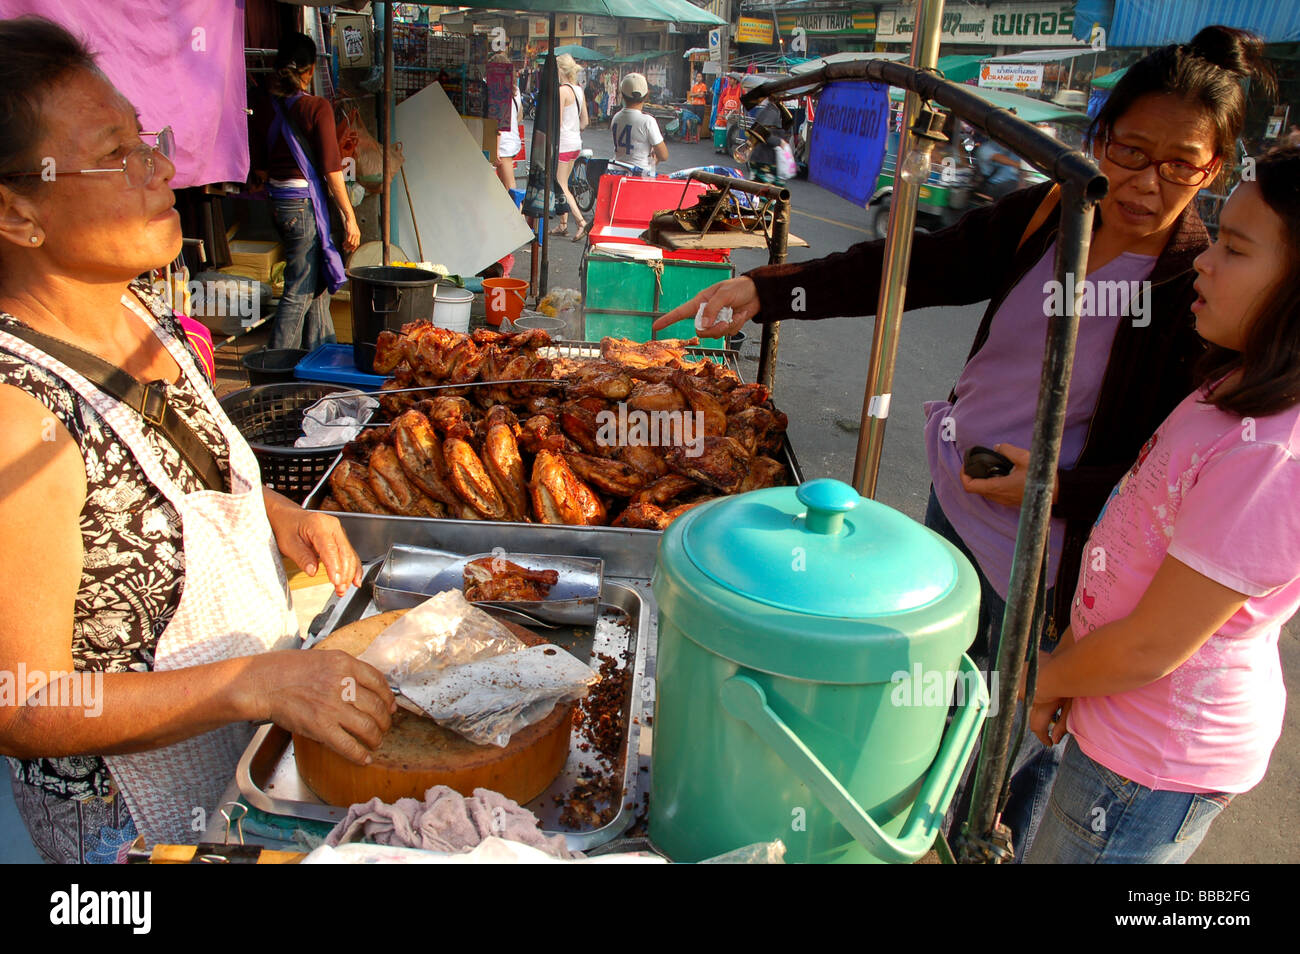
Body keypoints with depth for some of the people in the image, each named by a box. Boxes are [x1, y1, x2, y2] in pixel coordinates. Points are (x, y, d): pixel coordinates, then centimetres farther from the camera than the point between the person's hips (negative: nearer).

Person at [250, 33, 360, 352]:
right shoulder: (317, 108, -13)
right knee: (300, 291, 0)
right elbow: (331, 169, -15)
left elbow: (260, 169, 11)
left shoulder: (265, 109, 5)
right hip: (305, 204, -7)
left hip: (277, 203, 7)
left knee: (317, 280, 20)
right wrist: (350, 218, -10)